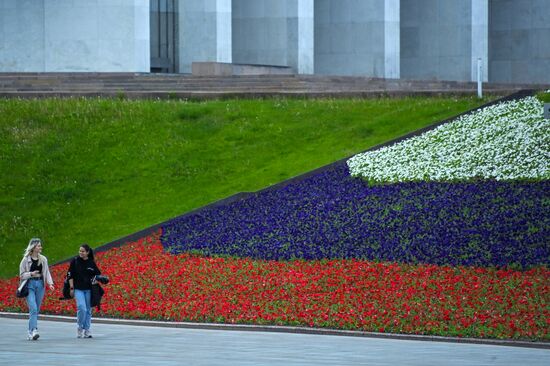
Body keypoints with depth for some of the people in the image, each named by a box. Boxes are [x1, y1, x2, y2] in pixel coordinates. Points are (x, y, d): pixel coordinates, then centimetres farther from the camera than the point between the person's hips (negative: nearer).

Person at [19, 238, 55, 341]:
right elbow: (22, 274, 0)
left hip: (40, 285, 4)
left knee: (36, 310, 6)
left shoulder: (43, 259, 10)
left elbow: (47, 272, 11)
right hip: (30, 285, -4)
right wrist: (31, 274, -18)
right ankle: (34, 330, -24)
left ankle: (30, 333, 14)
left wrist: (50, 283, -4)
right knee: (33, 308, -17)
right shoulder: (26, 259, -2)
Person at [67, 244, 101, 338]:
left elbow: (98, 274, 16)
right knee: (82, 308, -17)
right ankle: (80, 328, 1)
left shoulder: (91, 263, 5)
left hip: (89, 290, 2)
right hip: (78, 289, -2)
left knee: (88, 310, 5)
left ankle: (87, 330, 16)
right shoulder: (75, 261, 0)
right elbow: (70, 275, 1)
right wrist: (72, 288, -4)